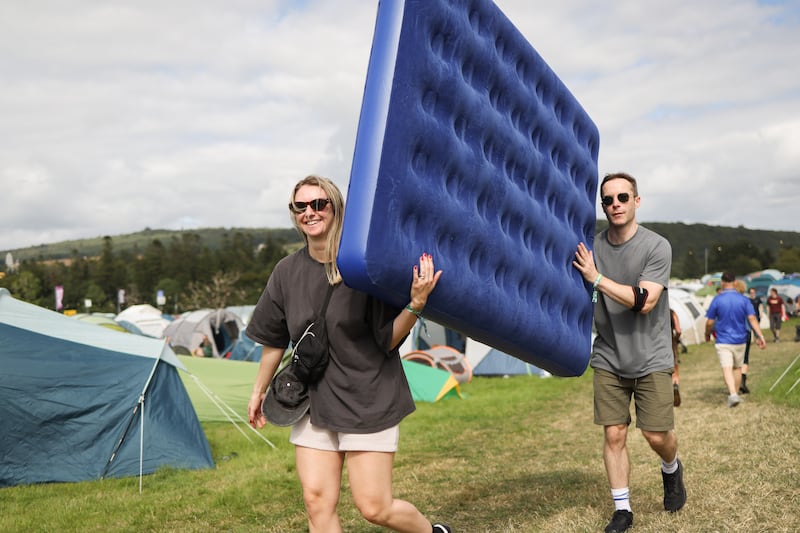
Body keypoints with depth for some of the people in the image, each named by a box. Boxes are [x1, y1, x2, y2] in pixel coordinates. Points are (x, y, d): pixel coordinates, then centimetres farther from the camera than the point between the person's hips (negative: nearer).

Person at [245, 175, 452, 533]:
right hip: (314, 399, 5)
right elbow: (274, 339, 14)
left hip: (369, 398, -4)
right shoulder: (288, 271, 1)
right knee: (317, 501, 1)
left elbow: (389, 339, -12)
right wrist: (259, 390, 21)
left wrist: (415, 304, -28)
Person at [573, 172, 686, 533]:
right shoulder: (591, 247, 0)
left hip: (651, 359, -2)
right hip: (609, 359, 3)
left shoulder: (657, 247, -11)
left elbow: (644, 301, -21)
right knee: (614, 434, 1)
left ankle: (671, 470, 35)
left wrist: (597, 278, -23)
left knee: (657, 435, 0)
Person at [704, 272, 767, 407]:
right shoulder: (743, 299, 0)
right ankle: (735, 393, 27)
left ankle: (733, 394, -27)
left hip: (723, 341, -3)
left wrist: (707, 335, 14)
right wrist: (760, 336, -11)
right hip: (740, 340, 3)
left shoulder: (717, 300, -6)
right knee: (737, 368, 18)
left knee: (727, 369, -9)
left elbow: (710, 322, -3)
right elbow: (752, 318, -10)